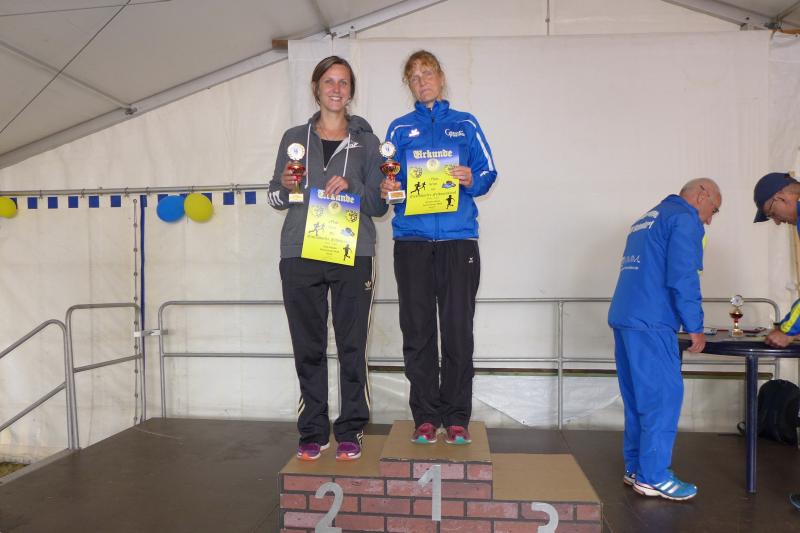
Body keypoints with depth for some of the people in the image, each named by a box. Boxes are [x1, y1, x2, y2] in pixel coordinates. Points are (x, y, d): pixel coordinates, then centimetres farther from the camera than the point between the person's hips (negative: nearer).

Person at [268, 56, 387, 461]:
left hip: (353, 255, -1)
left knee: (352, 347, -1)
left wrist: (351, 187, -11)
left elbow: (379, 204, 7)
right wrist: (284, 186, -6)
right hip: (300, 256, 1)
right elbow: (275, 198, 16)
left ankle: (350, 432, 12)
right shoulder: (294, 138, 14)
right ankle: (313, 433, 16)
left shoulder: (365, 141, 11)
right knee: (308, 348, 4)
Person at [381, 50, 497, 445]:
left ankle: (457, 418, 10)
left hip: (458, 238, -1)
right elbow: (388, 177, 12)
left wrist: (472, 180, -13)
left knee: (458, 330, -3)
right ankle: (425, 417, 12)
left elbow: (488, 173, 8)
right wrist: (386, 187, -10)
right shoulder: (400, 128, 16)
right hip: (412, 238, 1)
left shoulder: (466, 124, 14)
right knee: (417, 331, 0)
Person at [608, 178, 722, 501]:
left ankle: (635, 468, 19)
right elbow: (682, 278, -13)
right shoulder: (685, 219, -3)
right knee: (664, 396, -3)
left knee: (638, 397, 13)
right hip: (650, 322, -9)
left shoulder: (647, 219, 25)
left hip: (622, 317, 9)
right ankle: (653, 477, 1)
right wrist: (695, 327, -7)